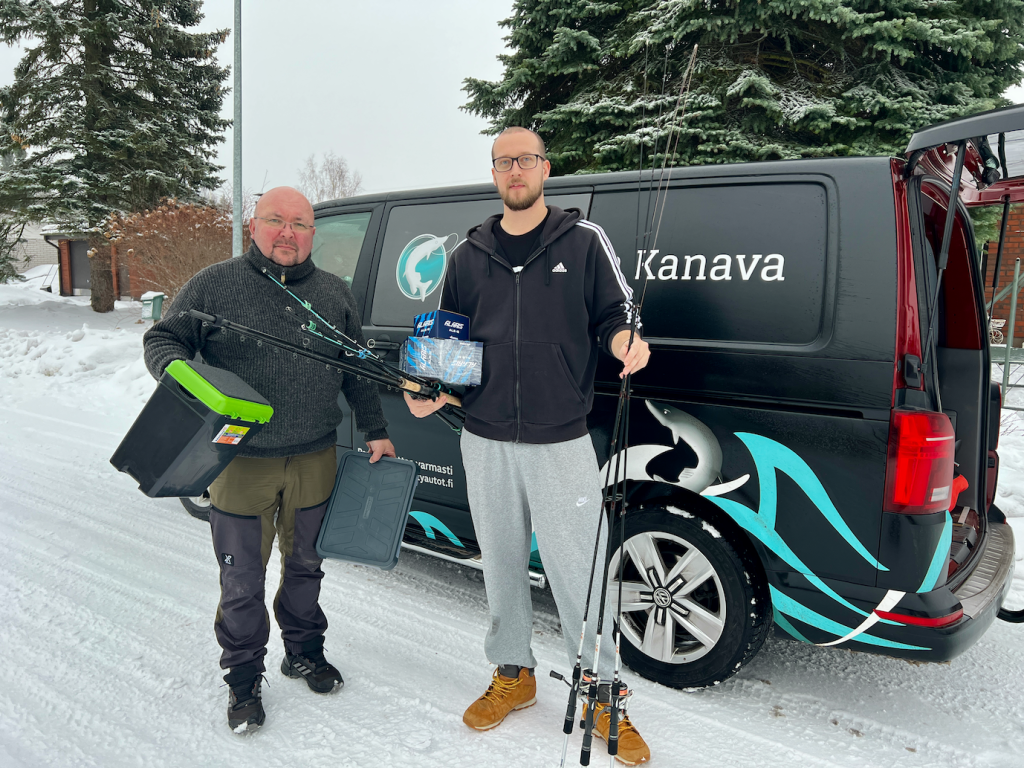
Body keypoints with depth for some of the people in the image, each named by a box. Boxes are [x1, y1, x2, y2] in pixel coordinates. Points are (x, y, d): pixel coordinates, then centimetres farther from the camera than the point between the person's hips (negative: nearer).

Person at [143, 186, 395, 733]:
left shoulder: (335, 293, 8)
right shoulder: (214, 285, -2)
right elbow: (162, 340, 2)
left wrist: (375, 432, 11)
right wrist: (179, 371, -21)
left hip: (315, 460, 3)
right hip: (240, 460, -3)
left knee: (305, 565, 18)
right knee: (242, 581, 7)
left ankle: (304, 651, 40)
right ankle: (243, 680, 27)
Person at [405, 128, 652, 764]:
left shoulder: (584, 240, 2)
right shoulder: (470, 256, 10)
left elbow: (615, 317, 4)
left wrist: (626, 344, -19)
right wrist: (430, 391, 1)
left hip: (562, 440, -3)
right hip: (486, 442, 4)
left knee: (579, 573, 0)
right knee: (502, 567, 15)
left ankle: (603, 695, 20)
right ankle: (513, 675, 35)